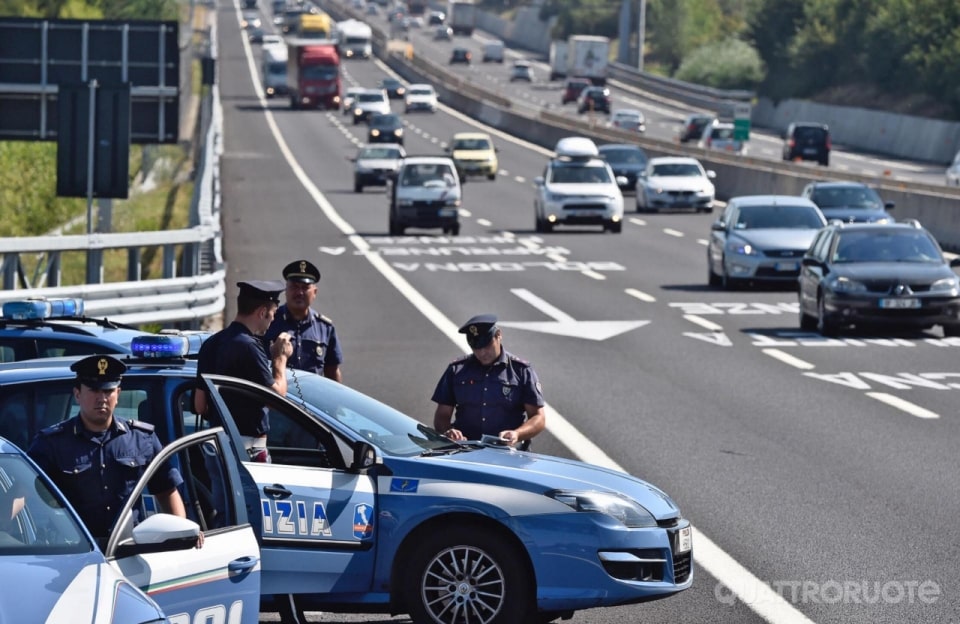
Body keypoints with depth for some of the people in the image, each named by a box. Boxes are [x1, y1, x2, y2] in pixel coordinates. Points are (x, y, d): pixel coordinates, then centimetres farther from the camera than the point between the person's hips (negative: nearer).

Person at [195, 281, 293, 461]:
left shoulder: (210, 344, 11)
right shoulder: (249, 346, -16)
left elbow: (199, 406, 14)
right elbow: (277, 396, -15)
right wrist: (281, 357, -1)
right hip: (249, 446, -9)